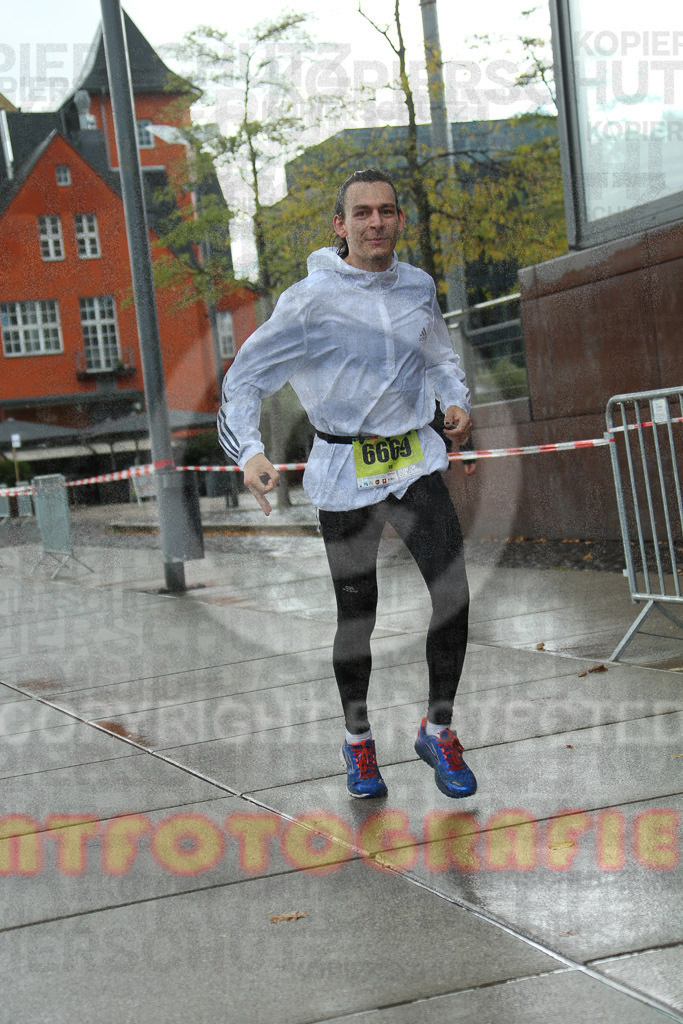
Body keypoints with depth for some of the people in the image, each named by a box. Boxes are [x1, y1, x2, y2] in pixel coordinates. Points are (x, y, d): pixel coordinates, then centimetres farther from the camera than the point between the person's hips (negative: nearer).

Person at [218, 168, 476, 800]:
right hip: (345, 473, -3)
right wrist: (249, 451, -23)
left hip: (417, 460, 3)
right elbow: (245, 379, -7)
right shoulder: (310, 301, -9)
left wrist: (457, 400, 5)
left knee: (454, 592, -12)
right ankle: (358, 740, 29)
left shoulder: (419, 287, 5)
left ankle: (438, 730, 6)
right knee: (356, 616, 6)